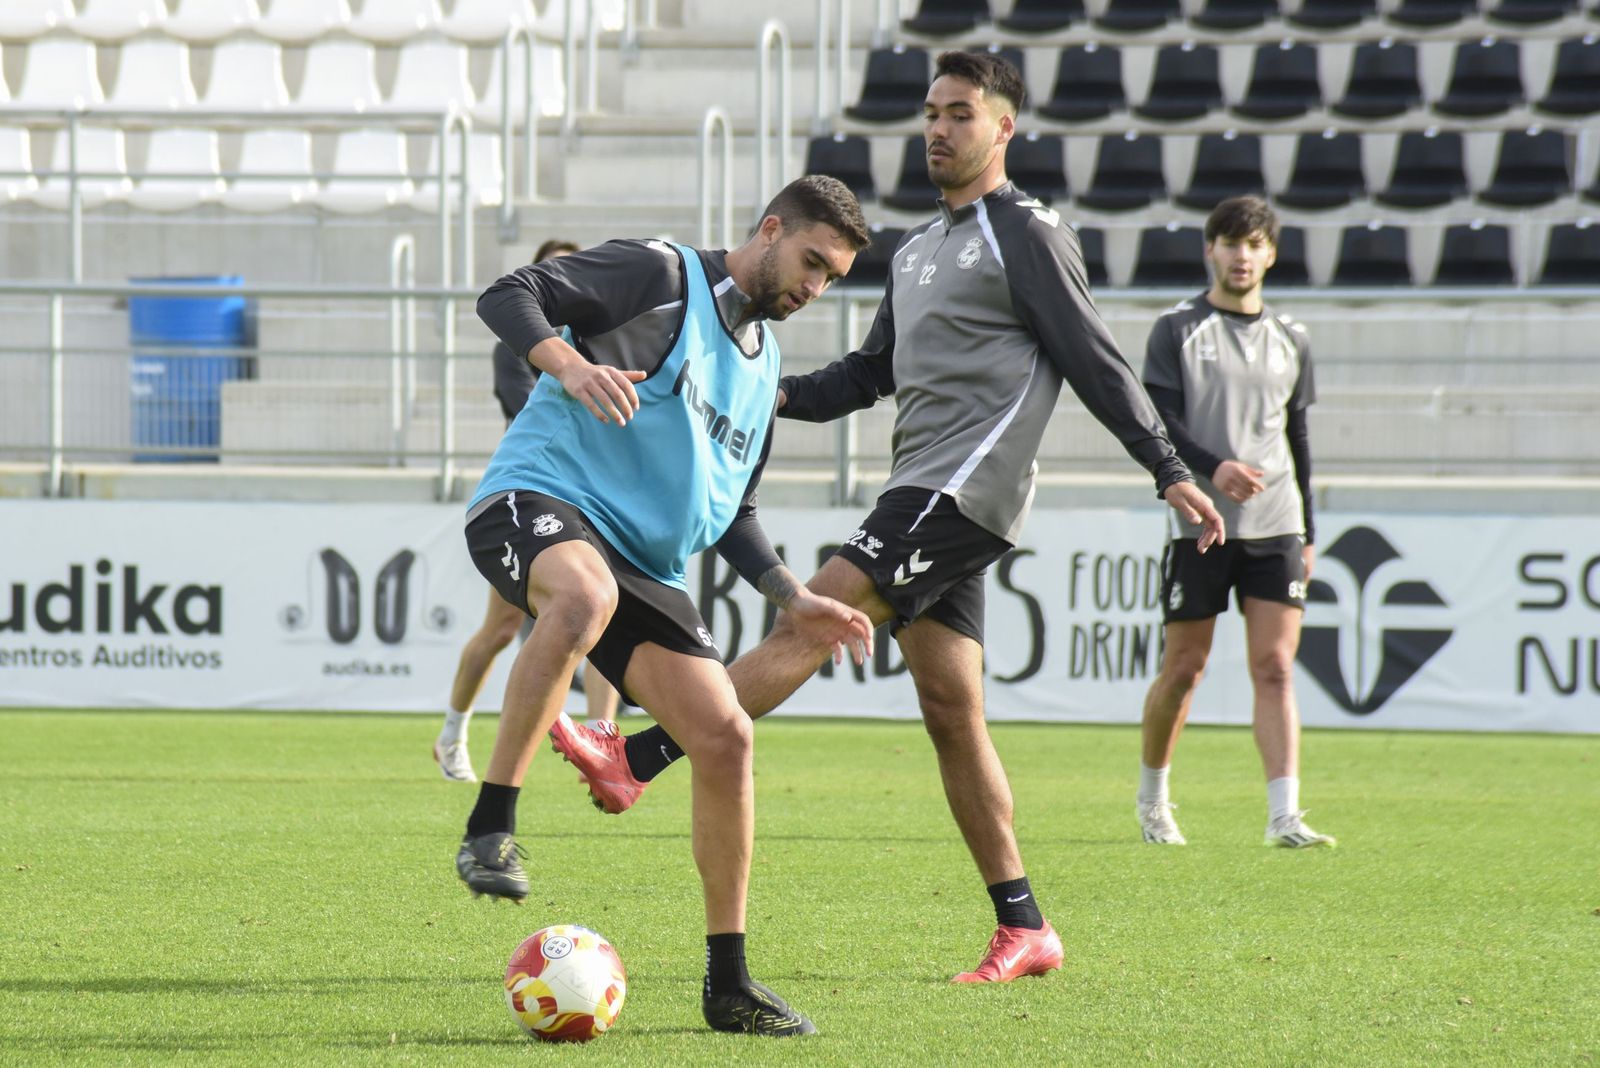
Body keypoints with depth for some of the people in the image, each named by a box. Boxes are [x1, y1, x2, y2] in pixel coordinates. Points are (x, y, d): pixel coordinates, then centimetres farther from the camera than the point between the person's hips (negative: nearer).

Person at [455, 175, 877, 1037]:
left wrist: (793, 598, 19)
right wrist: (571, 366, -27)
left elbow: (728, 511, 32)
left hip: (646, 566, 8)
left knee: (725, 739, -4)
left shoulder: (763, 361, 24)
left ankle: (729, 984, 7)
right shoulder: (660, 276, 0)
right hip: (538, 500, -8)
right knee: (586, 593, -43)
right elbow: (507, 295, -9)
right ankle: (490, 827, -36)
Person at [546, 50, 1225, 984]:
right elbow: (872, 373, 28)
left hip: (967, 489, -9)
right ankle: (1024, 931, 6)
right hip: (924, 494, 9)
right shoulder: (917, 250, 23)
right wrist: (782, 395, 11)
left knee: (812, 620, -16)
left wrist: (1170, 471, -11)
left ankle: (633, 761, -23)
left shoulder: (1026, 234, -4)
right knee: (951, 709, 5)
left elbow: (1094, 360, -7)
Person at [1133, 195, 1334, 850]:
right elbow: (1155, 419, -7)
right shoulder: (1177, 330, 2)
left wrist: (1307, 531, 18)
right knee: (1184, 668, 3)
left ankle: (1285, 816, -14)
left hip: (1275, 526, 3)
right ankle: (1152, 799, 23)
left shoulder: (1290, 340, 14)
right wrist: (1212, 467, -23)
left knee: (1275, 668, -7)